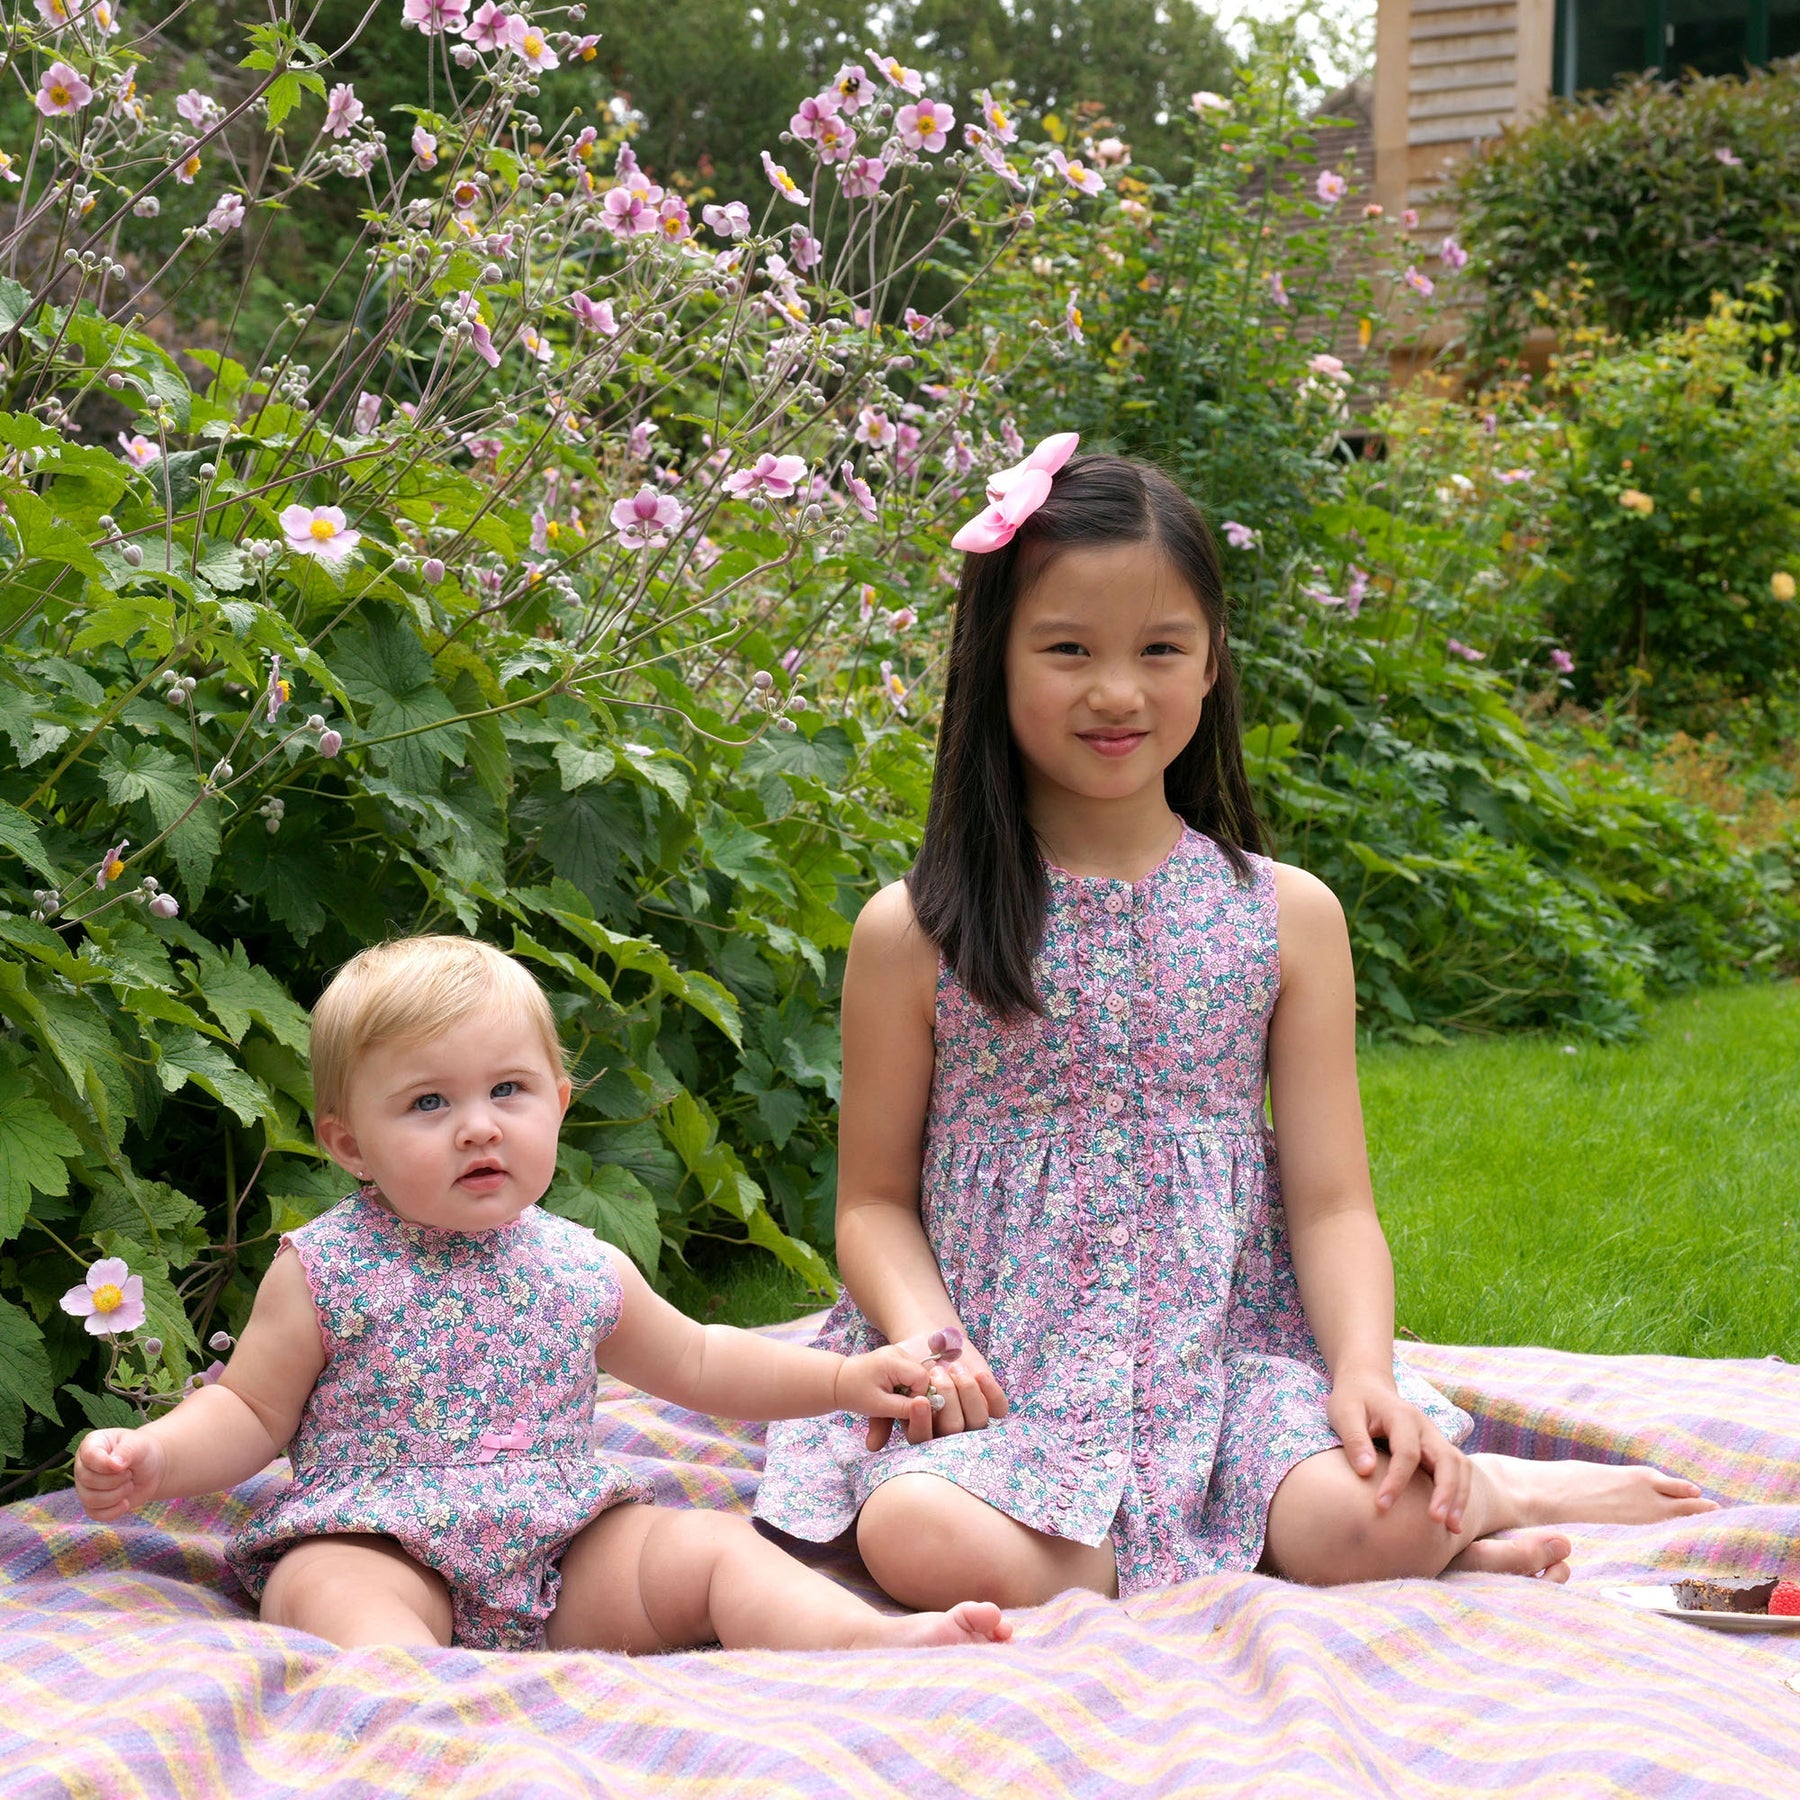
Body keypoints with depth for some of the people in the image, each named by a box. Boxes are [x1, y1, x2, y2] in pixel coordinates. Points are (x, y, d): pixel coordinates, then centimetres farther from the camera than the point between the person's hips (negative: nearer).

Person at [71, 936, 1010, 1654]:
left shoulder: (581, 1268, 11)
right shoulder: (325, 1272, -1)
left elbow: (694, 1362, 26)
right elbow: (250, 1412, 7)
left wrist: (845, 1378, 21)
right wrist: (152, 1457, -13)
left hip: (569, 1553, 4)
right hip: (379, 1543, -4)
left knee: (711, 1545, -13)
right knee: (324, 1586, -34)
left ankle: (875, 1640, -32)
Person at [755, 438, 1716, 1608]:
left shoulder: (1287, 917, 5)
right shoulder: (914, 932, 1)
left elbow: (1331, 1201, 3)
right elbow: (876, 1197, 6)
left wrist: (1365, 1369, -15)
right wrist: (926, 1335, -15)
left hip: (1228, 1363, 0)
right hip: (1000, 1388, 1)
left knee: (1368, 1522, -33)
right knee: (923, 1542, -33)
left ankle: (1476, 1495, 2)